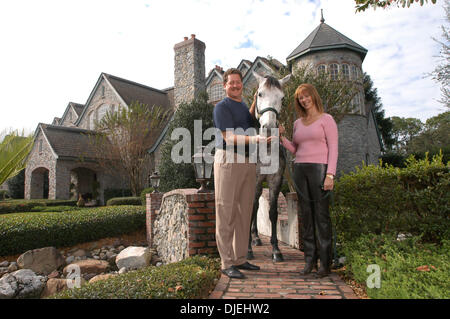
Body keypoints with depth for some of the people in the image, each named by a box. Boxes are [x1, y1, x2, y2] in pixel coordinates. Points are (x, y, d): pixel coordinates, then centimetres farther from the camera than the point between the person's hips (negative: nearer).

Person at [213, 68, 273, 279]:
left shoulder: (243, 106, 22)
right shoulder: (222, 107, -4)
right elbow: (229, 137, -14)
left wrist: (255, 102, 28)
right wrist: (256, 139, -28)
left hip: (248, 162, 8)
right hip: (228, 160, -8)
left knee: (244, 212, 9)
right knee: (226, 213, -5)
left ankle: (240, 259, 18)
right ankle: (227, 263, 1)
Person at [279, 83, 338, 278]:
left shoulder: (326, 119, 2)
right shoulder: (298, 123, 17)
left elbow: (333, 148, -5)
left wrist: (330, 174, -14)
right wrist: (281, 137, 2)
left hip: (319, 168, -5)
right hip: (300, 170, 5)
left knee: (321, 214, -3)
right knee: (306, 215, 6)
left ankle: (325, 262, 7)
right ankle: (309, 259, 15)